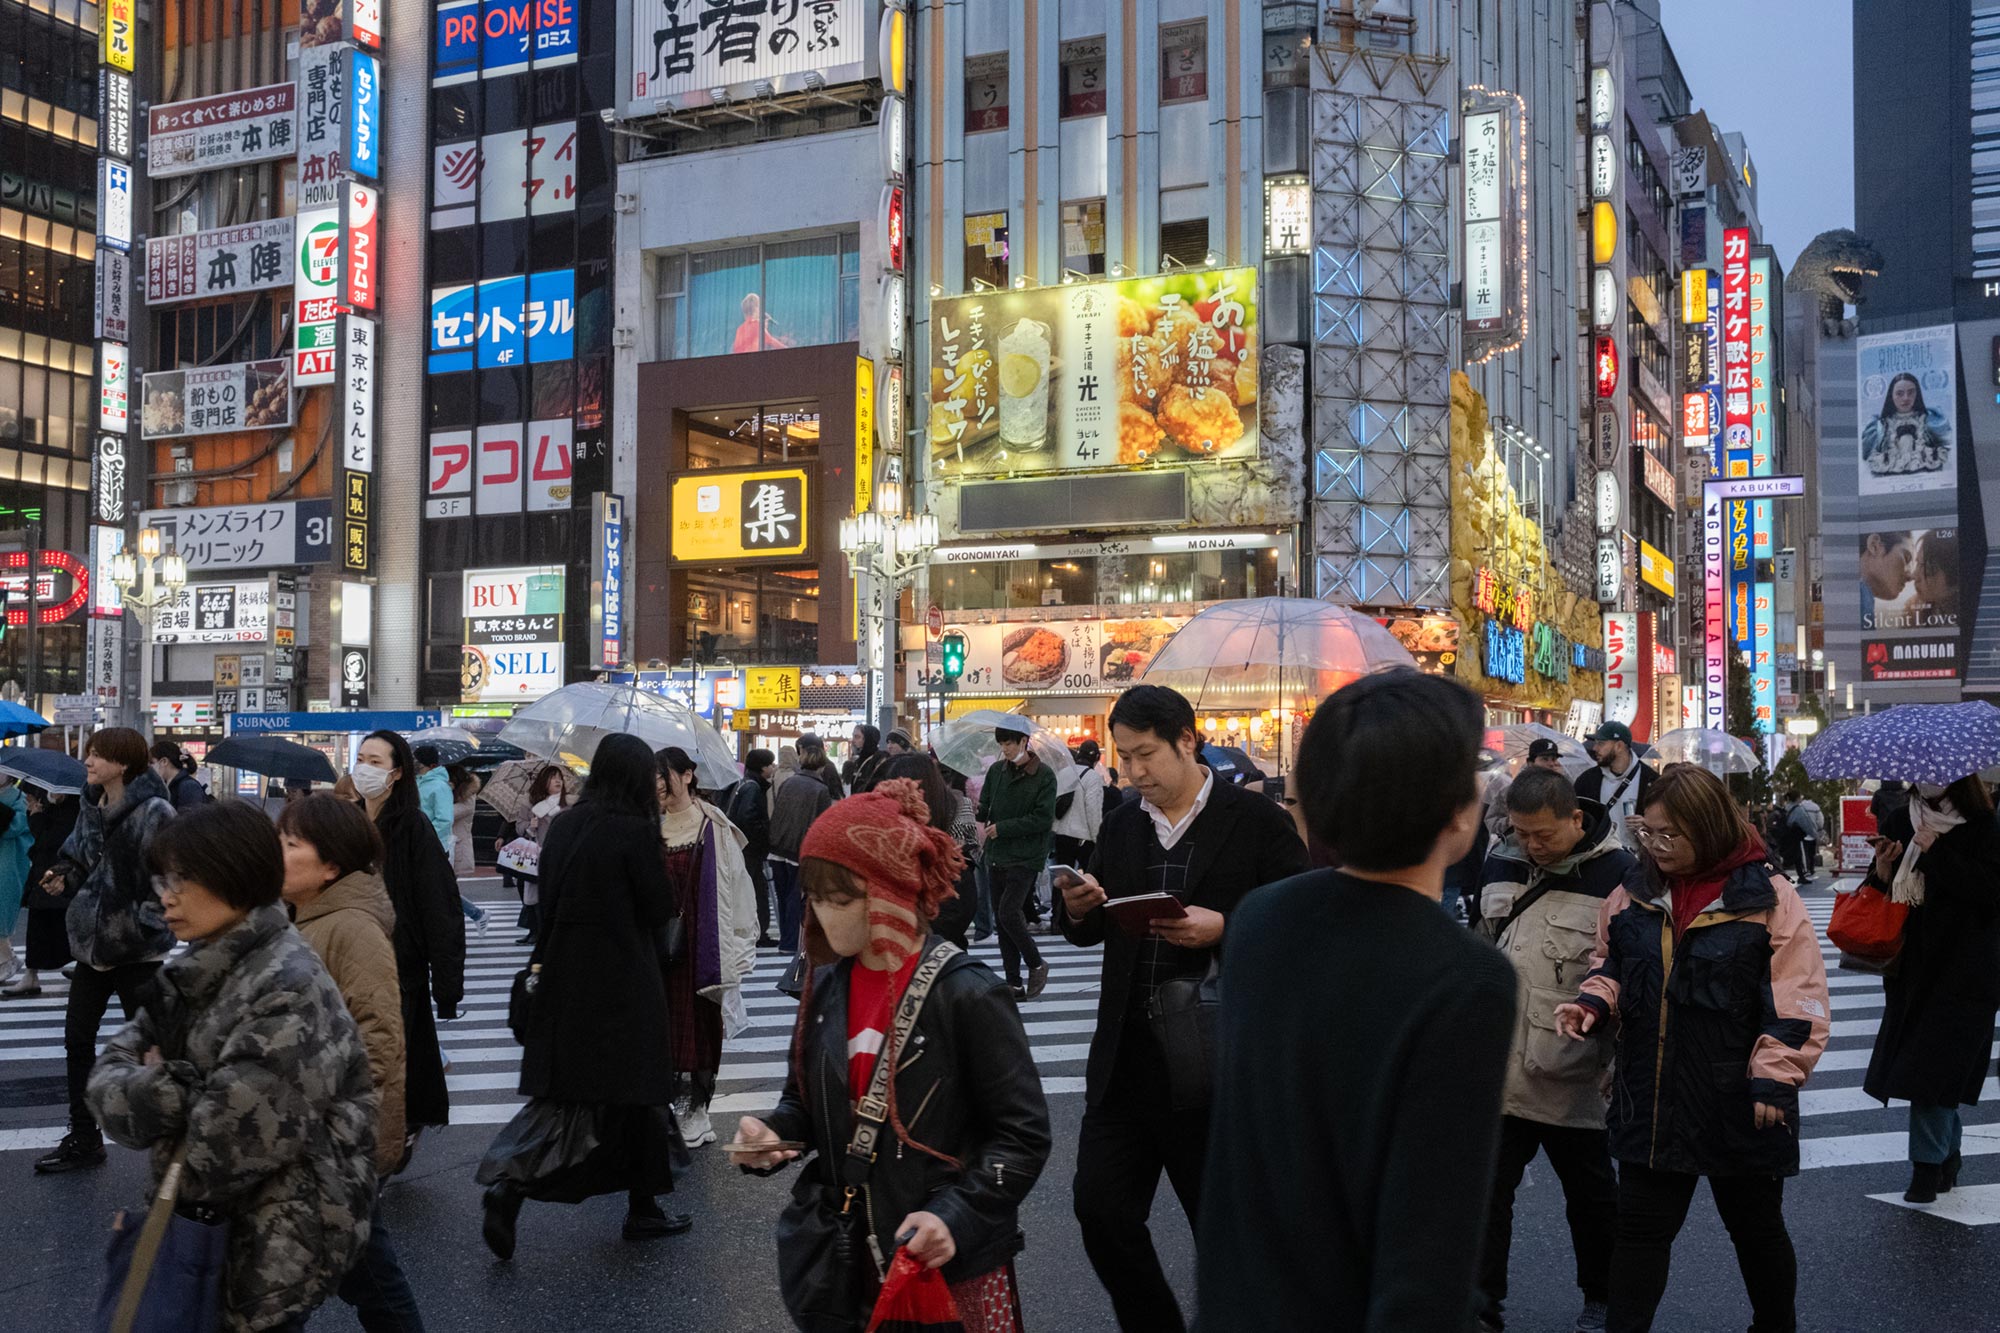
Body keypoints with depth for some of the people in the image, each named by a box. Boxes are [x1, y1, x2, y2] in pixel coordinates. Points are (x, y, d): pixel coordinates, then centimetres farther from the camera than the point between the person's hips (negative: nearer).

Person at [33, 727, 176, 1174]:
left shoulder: (154, 813, -17)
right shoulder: (91, 810, 6)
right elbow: (78, 859, 19)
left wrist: (144, 923, -21)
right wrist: (62, 878, 0)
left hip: (137, 950, -8)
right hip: (93, 942, 8)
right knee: (77, 1039, 14)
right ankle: (83, 1140, 29)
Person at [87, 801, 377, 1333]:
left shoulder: (288, 990, -24)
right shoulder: (197, 973, 4)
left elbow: (221, 1146, -26)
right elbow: (109, 1073, 1)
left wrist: (156, 1091, -6)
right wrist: (171, 1092, -20)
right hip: (203, 1227, 8)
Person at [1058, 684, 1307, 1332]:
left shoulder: (1256, 819, -7)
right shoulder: (1121, 825, 8)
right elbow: (1092, 931, 16)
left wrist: (1224, 928, -23)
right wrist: (1078, 908, -6)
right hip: (1125, 1056, 5)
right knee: (1101, 1210, 6)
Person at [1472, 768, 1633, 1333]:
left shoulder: (1615, 874, -12)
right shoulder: (1501, 862, 4)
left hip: (1573, 1080, -4)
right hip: (1498, 1068, 4)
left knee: (1591, 1195, 14)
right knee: (1486, 1187, 8)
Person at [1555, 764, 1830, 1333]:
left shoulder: (1768, 897, -11)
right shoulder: (1636, 892, 2)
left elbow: (1797, 1003, -12)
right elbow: (1611, 963, 14)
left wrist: (1773, 1075, -19)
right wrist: (1592, 1004, -5)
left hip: (1739, 1106, -3)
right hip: (1651, 1100, 3)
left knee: (1757, 1228, 18)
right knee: (1640, 1226, 9)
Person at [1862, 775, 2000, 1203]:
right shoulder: (1898, 823, 6)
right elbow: (1882, 895, 12)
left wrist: (1935, 851, -22)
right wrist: (1882, 875, -10)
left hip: (1961, 970, -5)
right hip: (1913, 965, 5)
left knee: (1932, 1066, -7)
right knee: (1941, 1068, 12)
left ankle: (1927, 1165, 2)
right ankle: (1948, 1158, 25)